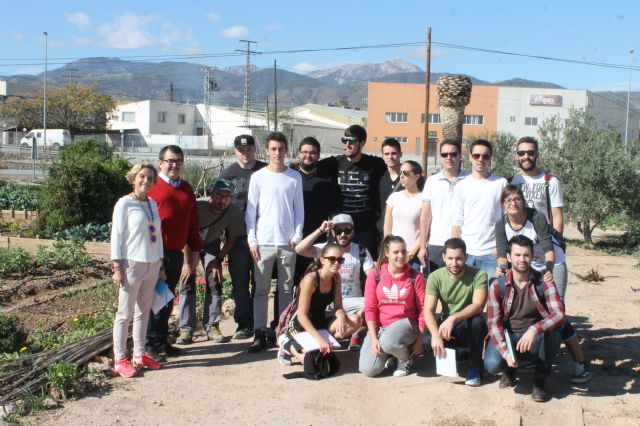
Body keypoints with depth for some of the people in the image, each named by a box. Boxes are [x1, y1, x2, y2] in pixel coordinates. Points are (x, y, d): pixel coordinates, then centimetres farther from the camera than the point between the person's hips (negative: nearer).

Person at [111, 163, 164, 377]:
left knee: (144, 312, 11)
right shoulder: (125, 203, -6)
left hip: (152, 265, 6)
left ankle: (139, 354, 21)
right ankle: (120, 360, 5)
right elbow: (117, 235, -8)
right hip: (132, 264, -6)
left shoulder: (152, 204, 12)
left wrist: (160, 264, 15)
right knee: (125, 313, -1)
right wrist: (117, 267, -12)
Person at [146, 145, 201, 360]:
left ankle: (163, 341, 25)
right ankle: (151, 344, 10)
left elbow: (192, 223, 18)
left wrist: (194, 252, 15)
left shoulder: (187, 189, 15)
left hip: (177, 253, 6)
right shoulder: (152, 187, -5)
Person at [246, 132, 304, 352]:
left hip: (288, 242, 1)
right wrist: (252, 240, -5)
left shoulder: (295, 177, 5)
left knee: (286, 288, 8)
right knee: (261, 289, 2)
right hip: (264, 242, -1)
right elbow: (251, 211, 1)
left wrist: (297, 236, -2)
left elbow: (299, 209, 7)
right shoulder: (258, 177, 1)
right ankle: (260, 334, 7)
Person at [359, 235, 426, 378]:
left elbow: (423, 309, -4)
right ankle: (388, 353, 18)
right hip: (379, 325, 2)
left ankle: (405, 357, -1)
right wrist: (373, 338, -12)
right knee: (368, 370, -16)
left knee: (388, 341, -38)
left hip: (405, 323, -2)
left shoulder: (415, 277, -6)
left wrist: (419, 340, -6)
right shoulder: (375, 275, -3)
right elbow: (370, 308, -3)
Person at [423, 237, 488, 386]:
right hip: (446, 325, 2)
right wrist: (436, 334, -35)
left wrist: (453, 318, -43)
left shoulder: (479, 274, -15)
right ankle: (460, 352, 6)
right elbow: (428, 310, -16)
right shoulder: (435, 277, -10)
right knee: (428, 341, -28)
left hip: (470, 328, -2)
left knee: (477, 321, -35)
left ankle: (475, 368, -12)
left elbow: (478, 306, -27)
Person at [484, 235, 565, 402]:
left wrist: (534, 330, -43)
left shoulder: (544, 283, -12)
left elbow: (559, 315, -25)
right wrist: (506, 352, -28)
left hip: (536, 339, 0)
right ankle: (511, 369, 11)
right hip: (508, 337, 0)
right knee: (492, 365, -30)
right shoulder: (497, 286, -10)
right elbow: (494, 323, -13)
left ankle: (540, 379, -10)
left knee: (553, 328, -32)